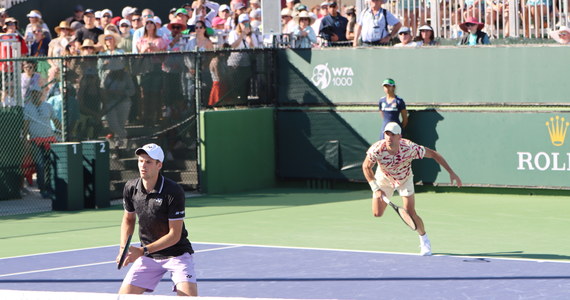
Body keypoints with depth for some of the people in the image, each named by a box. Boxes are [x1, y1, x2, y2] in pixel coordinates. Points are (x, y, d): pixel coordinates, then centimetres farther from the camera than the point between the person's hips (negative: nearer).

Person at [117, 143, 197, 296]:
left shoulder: (174, 191, -21)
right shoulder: (130, 188, -5)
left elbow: (174, 235, -20)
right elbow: (128, 219, 14)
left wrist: (142, 251, -24)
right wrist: (123, 248, -2)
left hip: (177, 253, -4)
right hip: (148, 256, 5)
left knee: (189, 296, -23)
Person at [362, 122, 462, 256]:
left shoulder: (410, 148, -37)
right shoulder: (376, 149, -36)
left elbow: (433, 154, -23)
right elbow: (366, 167, -18)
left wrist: (451, 172, -24)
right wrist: (376, 189, -26)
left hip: (405, 178, -1)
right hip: (384, 178, 1)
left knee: (410, 213, -13)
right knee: (377, 214, 0)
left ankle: (424, 241, 10)